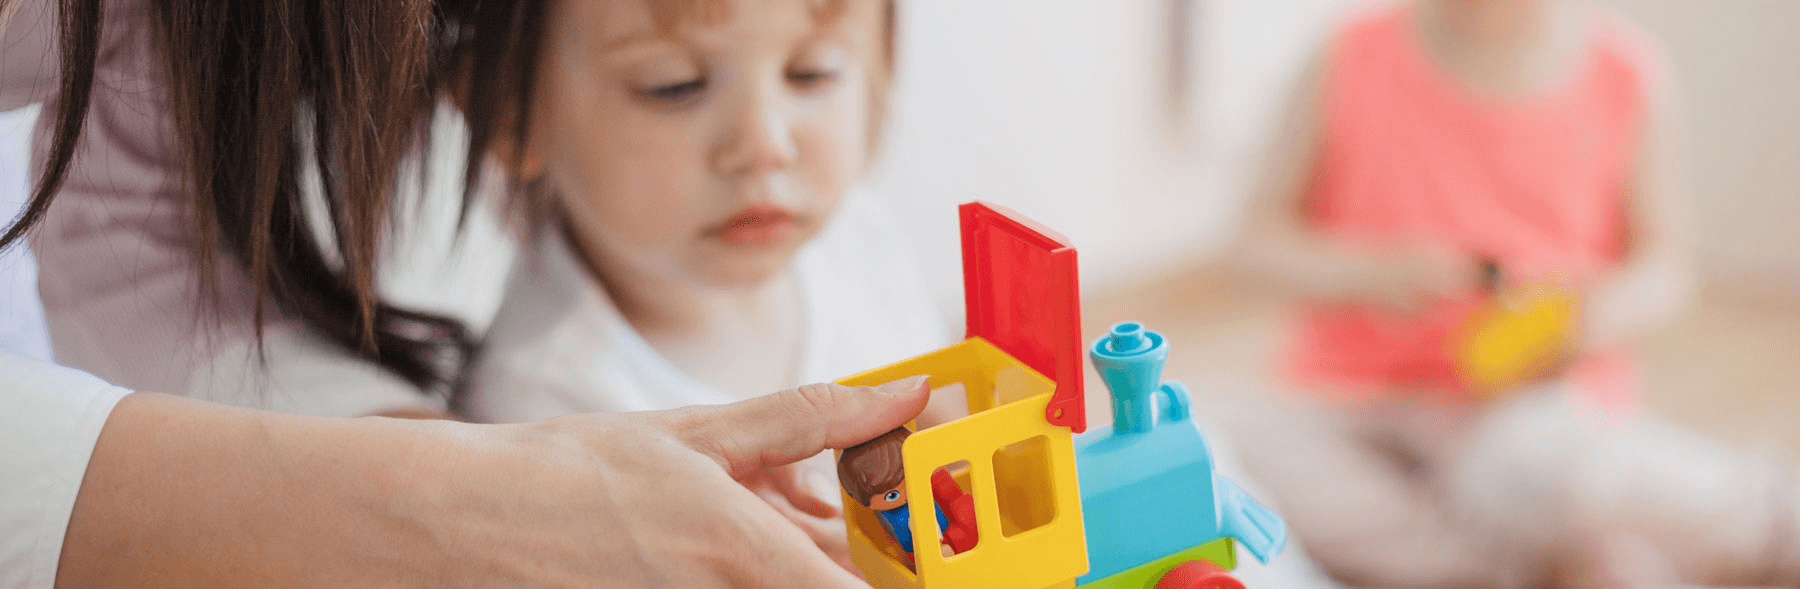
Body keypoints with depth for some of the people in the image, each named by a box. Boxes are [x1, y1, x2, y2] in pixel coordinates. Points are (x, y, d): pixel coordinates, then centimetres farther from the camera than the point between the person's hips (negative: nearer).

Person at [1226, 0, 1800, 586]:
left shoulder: (1624, 75, -3)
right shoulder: (1353, 61, -5)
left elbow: (1663, 259, 7)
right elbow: (1266, 235, 1)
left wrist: (1607, 311, -16)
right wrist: (1368, 272, -20)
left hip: (1542, 396, -2)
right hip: (1359, 405, 2)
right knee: (1258, 439, -30)